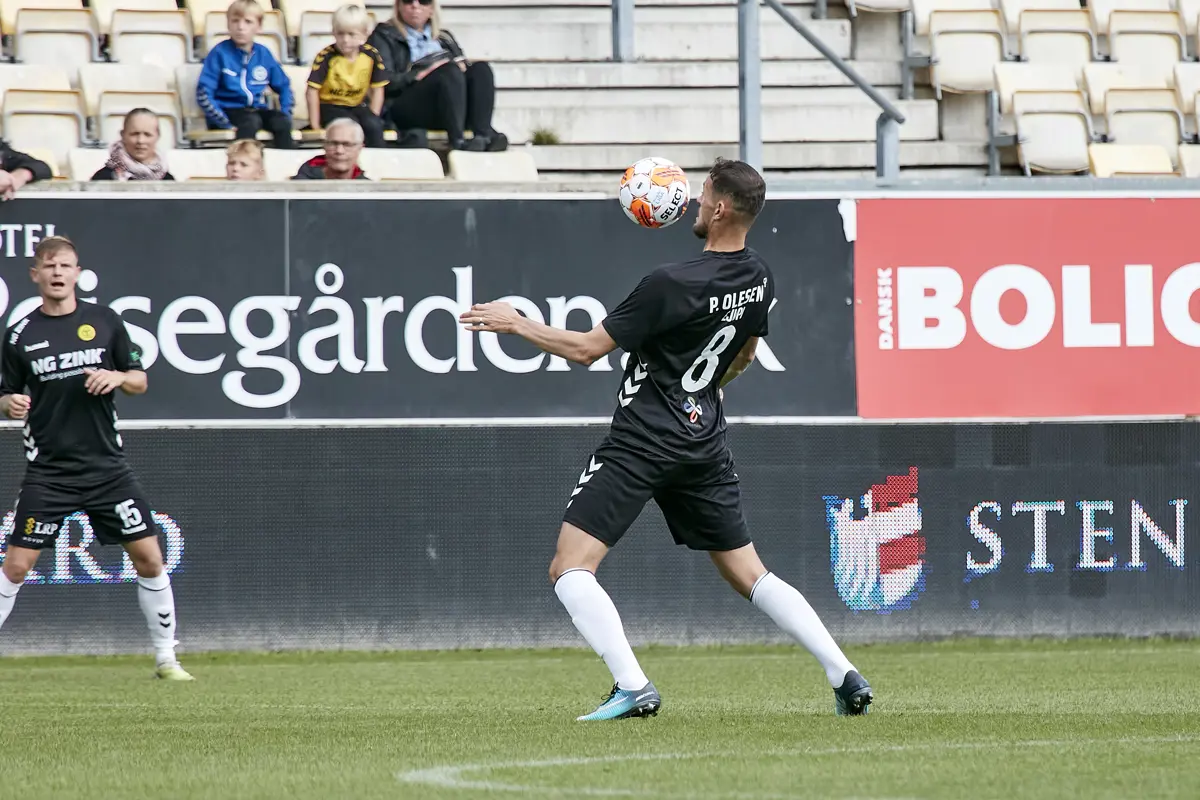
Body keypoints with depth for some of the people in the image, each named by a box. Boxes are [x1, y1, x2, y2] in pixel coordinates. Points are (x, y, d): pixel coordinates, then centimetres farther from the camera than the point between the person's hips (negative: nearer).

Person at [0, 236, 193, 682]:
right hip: (48, 473, -1)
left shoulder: (105, 322, 4)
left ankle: (166, 658, 13)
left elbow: (139, 381, 10)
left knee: (149, 558, -1)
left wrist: (118, 377, -11)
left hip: (107, 467, 1)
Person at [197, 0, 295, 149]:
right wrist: (224, 122, -17)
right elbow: (203, 93, -8)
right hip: (228, 111, -4)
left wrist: (285, 116, 3)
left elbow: (284, 86, 20)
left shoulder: (263, 54, 10)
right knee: (251, 121, -35)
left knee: (281, 122, -26)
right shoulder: (220, 53, -3)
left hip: (257, 110, 4)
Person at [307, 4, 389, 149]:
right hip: (330, 106, -3)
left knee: (374, 125, -25)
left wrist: (373, 117, -8)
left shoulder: (372, 56, -8)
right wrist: (315, 124, -15)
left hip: (358, 105, 3)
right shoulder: (326, 57, -17)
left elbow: (377, 89, 1)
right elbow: (312, 91, -14)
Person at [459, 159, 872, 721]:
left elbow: (586, 349, -13)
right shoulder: (758, 279, 3)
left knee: (569, 569, -6)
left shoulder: (671, 285, -19)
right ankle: (845, 677, 7)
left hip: (642, 441, -7)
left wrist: (516, 323, 0)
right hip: (704, 440, 7)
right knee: (748, 573, 16)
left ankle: (633, 689, -20)